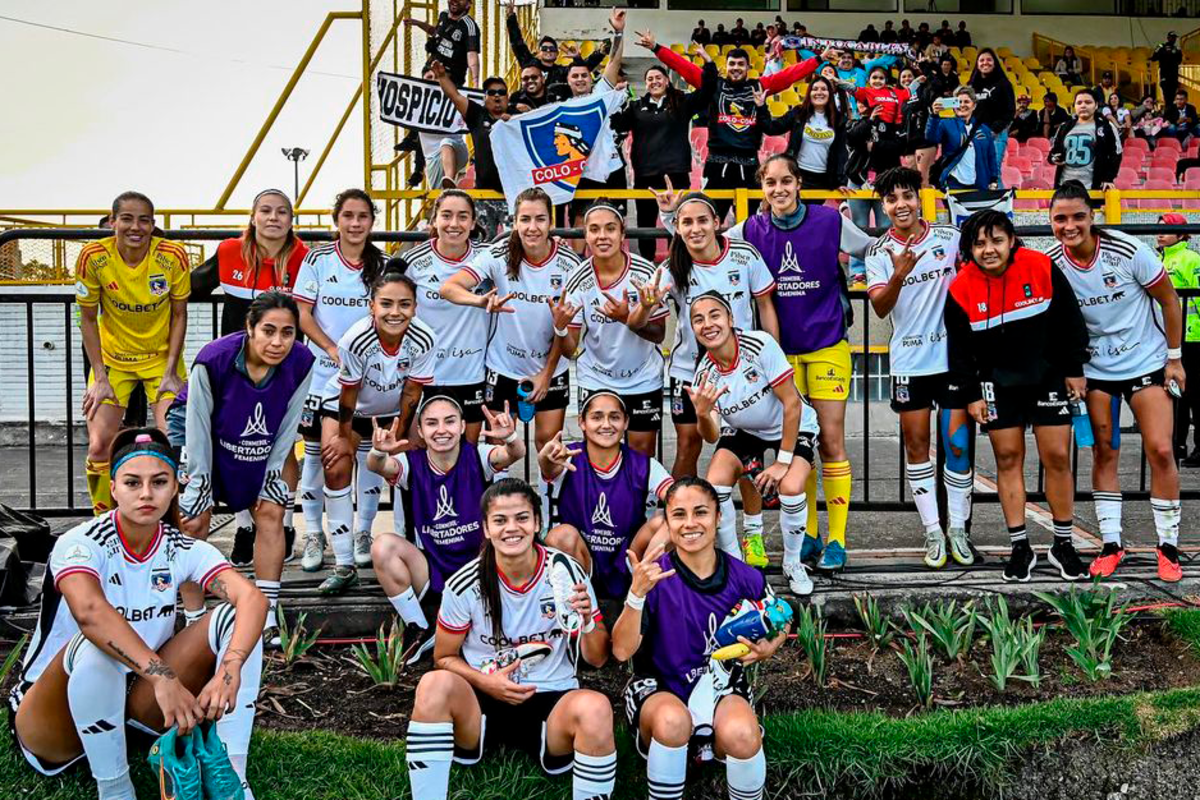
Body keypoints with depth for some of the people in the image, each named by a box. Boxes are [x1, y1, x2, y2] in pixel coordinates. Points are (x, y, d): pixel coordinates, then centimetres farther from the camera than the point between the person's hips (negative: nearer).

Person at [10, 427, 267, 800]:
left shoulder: (183, 549, -7)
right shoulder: (81, 543, -19)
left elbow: (252, 598, -24)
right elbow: (90, 611, -42)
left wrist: (229, 670, -43)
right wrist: (163, 677, -52)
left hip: (139, 697, 4)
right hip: (50, 725, -4)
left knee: (233, 617, -15)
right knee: (95, 647, -37)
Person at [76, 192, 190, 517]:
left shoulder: (173, 256, -17)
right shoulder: (93, 257, -17)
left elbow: (179, 315, -5)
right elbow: (88, 319, -5)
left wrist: (171, 372, -9)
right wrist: (100, 377, -9)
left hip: (162, 356, 0)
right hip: (112, 358, 1)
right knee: (99, 446, -7)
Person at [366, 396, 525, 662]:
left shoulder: (477, 457, -8)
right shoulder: (412, 464, -6)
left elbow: (516, 454, -28)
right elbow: (376, 467, -26)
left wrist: (509, 438, -53)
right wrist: (379, 453, -51)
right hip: (431, 574, 1)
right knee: (383, 545, -23)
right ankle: (419, 631, -6)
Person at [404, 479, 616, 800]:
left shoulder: (566, 572, -7)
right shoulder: (464, 585, -8)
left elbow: (597, 659, 0)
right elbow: (444, 657, 5)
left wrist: (587, 622, -21)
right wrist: (485, 682, -15)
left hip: (553, 700, 0)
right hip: (482, 701, 0)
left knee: (596, 708, -35)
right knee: (434, 684, -32)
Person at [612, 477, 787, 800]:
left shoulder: (745, 578, -5)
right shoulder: (655, 575, -11)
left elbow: (780, 627, 14)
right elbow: (622, 651, -19)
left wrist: (768, 649, -9)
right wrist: (637, 592, -32)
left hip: (721, 688, 2)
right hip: (658, 689, -1)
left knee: (742, 734, -33)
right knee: (673, 720, -37)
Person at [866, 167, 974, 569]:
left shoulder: (950, 237, -1)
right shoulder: (879, 253, -2)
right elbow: (880, 308, -13)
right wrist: (899, 275, -30)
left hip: (954, 356, 0)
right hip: (909, 362, 0)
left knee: (958, 445, 1)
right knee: (917, 445, 5)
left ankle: (958, 529, 14)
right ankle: (933, 532, 14)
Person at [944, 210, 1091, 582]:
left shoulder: (1042, 268, -14)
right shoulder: (961, 288, -12)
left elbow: (1070, 320, -2)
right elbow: (959, 348, -2)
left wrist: (1075, 369, 1)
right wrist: (971, 395, -3)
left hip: (1049, 376, 0)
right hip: (998, 382, 0)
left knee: (1057, 457, 1)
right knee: (1008, 458, 2)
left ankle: (1063, 545, 15)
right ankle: (1020, 547, 12)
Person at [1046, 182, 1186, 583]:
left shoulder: (1127, 250, -18)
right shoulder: (1050, 265, -11)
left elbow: (1168, 299, -7)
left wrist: (1175, 358, -4)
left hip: (1148, 362, -2)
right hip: (1095, 368, 2)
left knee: (1160, 449, -8)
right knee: (1104, 453, 5)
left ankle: (1168, 546, 5)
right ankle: (1111, 544, 15)